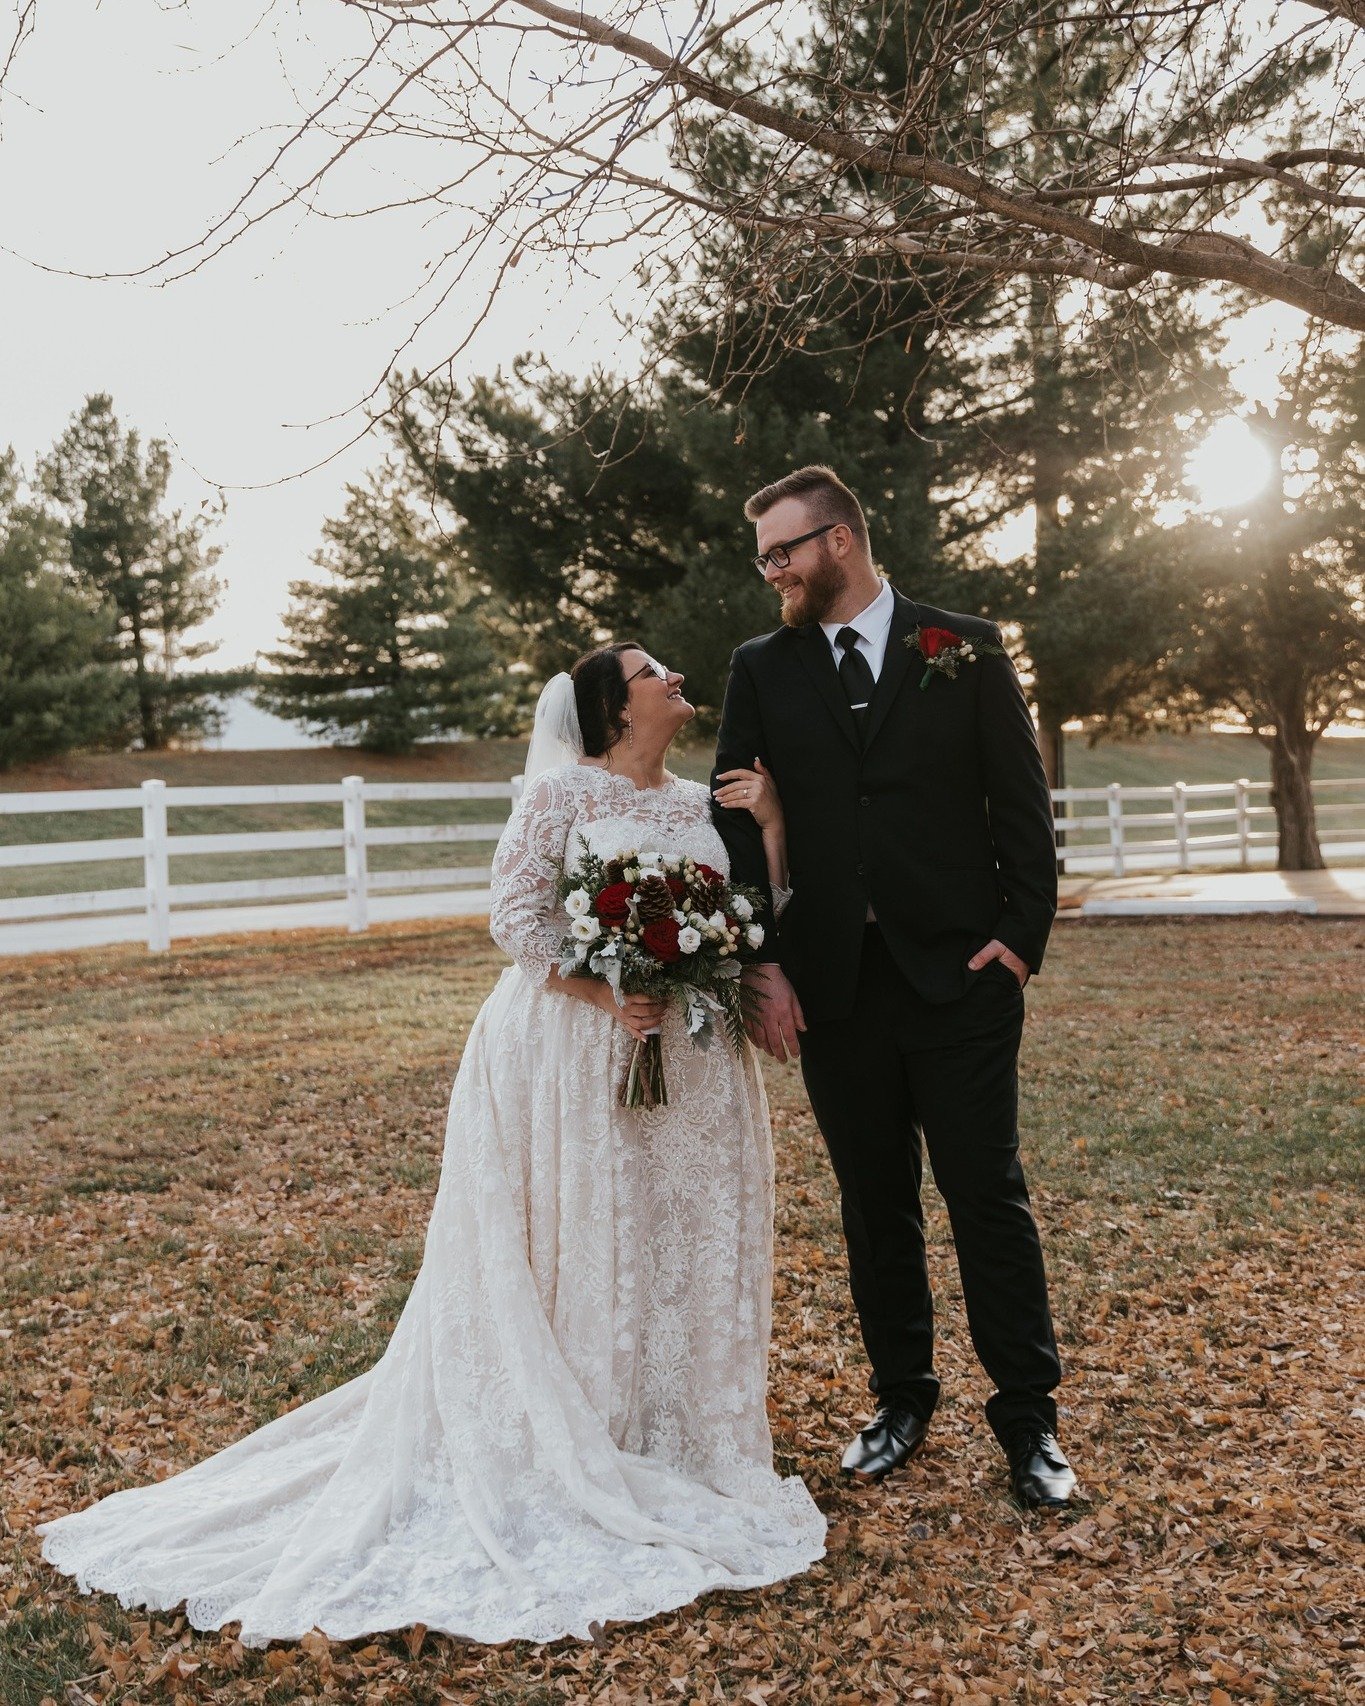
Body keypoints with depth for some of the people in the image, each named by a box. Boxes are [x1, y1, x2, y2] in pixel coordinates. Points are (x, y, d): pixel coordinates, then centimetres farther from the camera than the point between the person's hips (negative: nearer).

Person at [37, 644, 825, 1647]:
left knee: (687, 1238, 11)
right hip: (576, 1053, -6)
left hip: (692, 1060, 6)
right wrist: (605, 994, -20)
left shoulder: (706, 803, 11)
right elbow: (519, 914, -12)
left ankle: (678, 1429, 28)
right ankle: (566, 1443, 19)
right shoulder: (564, 791, -6)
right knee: (581, 1248, 3)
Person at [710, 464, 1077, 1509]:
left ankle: (1029, 1419, 17)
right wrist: (762, 963, -3)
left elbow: (1022, 802, 2)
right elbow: (738, 821, 5)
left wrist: (1022, 935, -7)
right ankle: (904, 1401, 28)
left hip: (960, 973, -2)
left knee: (989, 1196, 3)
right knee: (875, 1205, 12)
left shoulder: (965, 647, 3)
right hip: (832, 982, 2)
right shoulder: (761, 669, 8)